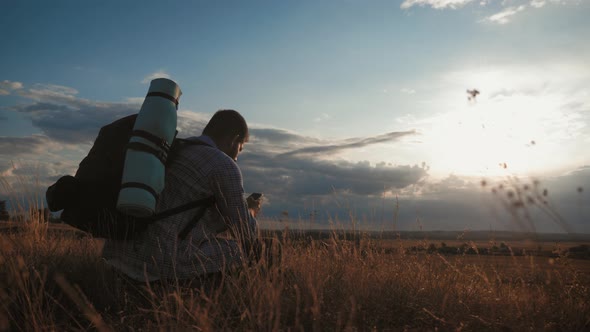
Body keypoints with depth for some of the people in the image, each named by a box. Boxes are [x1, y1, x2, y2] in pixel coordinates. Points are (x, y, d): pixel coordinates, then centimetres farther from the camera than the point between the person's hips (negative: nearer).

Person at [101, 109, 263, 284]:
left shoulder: (172, 152, 20)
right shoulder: (225, 166, -4)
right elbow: (245, 236, -2)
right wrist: (250, 211, 21)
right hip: (160, 261, -8)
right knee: (242, 248, 10)